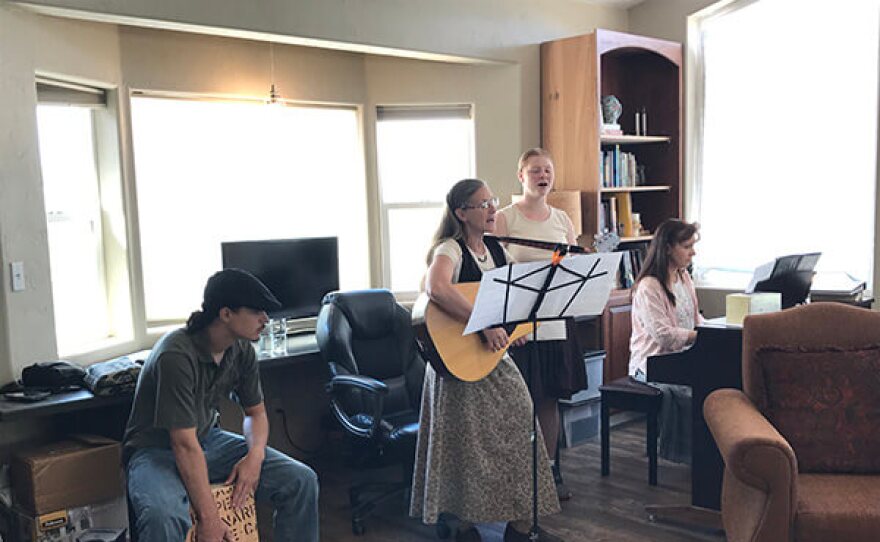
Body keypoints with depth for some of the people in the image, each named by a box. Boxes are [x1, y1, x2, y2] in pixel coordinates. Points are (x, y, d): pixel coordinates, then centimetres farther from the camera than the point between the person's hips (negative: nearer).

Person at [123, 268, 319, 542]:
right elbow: (185, 445, -29)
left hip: (208, 440, 7)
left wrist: (255, 455, -13)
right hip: (157, 450, -6)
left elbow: (256, 412, 9)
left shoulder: (241, 350, -5)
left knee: (302, 481, -7)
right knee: (162, 518, -40)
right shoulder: (176, 355, -28)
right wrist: (208, 519, -28)